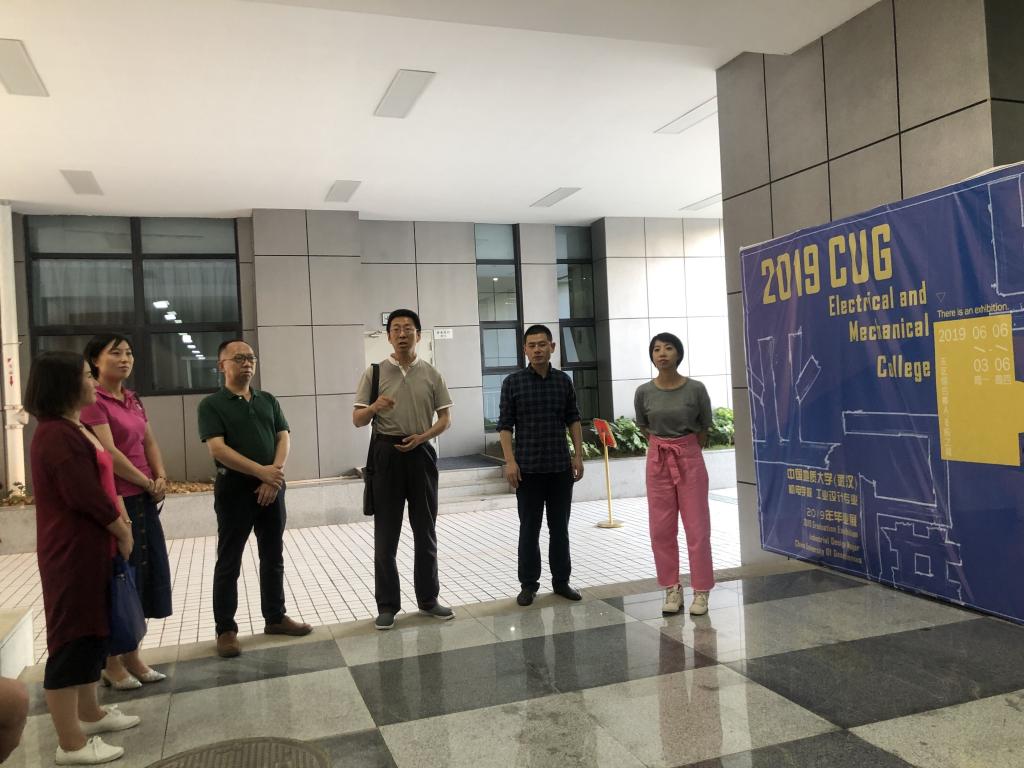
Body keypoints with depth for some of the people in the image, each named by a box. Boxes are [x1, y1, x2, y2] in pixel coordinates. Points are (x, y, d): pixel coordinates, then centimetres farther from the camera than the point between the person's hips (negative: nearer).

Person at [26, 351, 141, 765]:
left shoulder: (73, 428, 13)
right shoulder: (57, 435, -21)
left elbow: (100, 481, 16)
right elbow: (86, 496, -24)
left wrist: (119, 517, 1)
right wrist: (122, 531, -9)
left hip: (90, 548, 10)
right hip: (73, 553, -10)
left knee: (92, 632, 20)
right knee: (72, 639, -2)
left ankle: (90, 713, 35)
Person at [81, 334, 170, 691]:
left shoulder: (133, 399, 13)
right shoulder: (93, 401, -13)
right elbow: (108, 453, -19)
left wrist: (161, 478, -4)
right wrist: (147, 482, -10)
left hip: (144, 499, 8)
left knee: (147, 574, 12)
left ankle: (132, 656, 24)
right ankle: (111, 663, 16)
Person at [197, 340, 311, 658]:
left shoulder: (268, 400, 11)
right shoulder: (212, 404, -5)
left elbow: (283, 438, 4)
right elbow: (218, 449, -15)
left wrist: (274, 475, -12)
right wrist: (261, 471, -20)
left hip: (272, 487, 5)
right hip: (234, 489, -5)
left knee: (273, 557, 13)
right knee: (229, 562, 3)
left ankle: (275, 617, 25)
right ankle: (225, 629, 13)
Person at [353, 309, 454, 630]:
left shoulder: (431, 374, 5)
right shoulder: (374, 372, 1)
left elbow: (446, 417, 6)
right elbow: (357, 419, -1)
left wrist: (423, 436, -12)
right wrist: (374, 407, -22)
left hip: (421, 453, 2)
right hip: (387, 453, -1)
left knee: (425, 531, 9)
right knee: (386, 533, 3)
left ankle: (428, 598, 22)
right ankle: (387, 605, 13)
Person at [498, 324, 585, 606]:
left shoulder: (564, 380, 5)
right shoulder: (513, 382, -3)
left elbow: (573, 420, 11)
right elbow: (505, 425, -3)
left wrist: (578, 455, 4)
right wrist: (510, 461, -11)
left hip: (561, 466, 2)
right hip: (528, 467, -2)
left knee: (559, 527, 11)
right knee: (529, 528, 6)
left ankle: (561, 580, 22)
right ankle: (529, 584, 16)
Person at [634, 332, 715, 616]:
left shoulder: (695, 389, -11)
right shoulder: (643, 393, -5)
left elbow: (704, 429, 5)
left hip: (690, 460, -2)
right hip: (658, 461, 2)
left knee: (697, 527, 2)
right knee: (662, 529, 5)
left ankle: (701, 591, 12)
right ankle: (672, 589, 17)